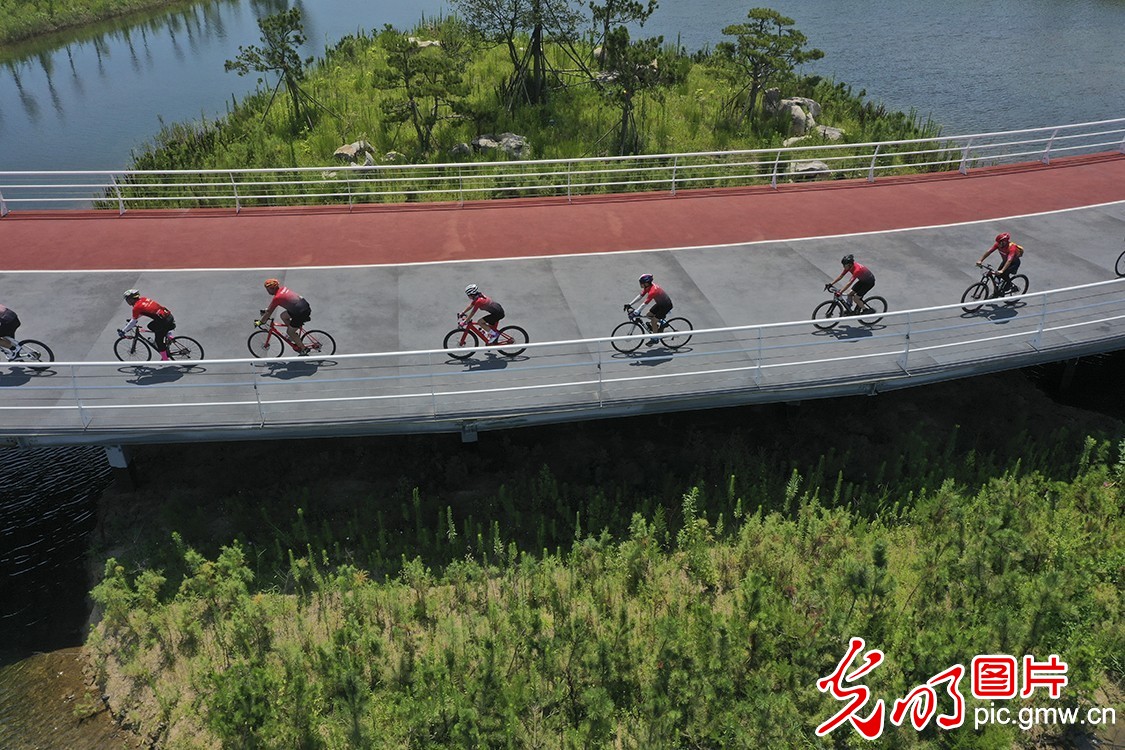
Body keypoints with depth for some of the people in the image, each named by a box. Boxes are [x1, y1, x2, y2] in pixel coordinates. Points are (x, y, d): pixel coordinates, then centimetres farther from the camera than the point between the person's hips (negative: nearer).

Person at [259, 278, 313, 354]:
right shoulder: (283, 288, 10)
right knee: (283, 316, 21)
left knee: (289, 332, 8)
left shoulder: (277, 297, -13)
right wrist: (267, 309, 37)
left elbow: (269, 313, -5)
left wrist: (259, 322, 7)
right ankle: (294, 334, 26)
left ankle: (304, 349, 15)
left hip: (301, 312, -9)